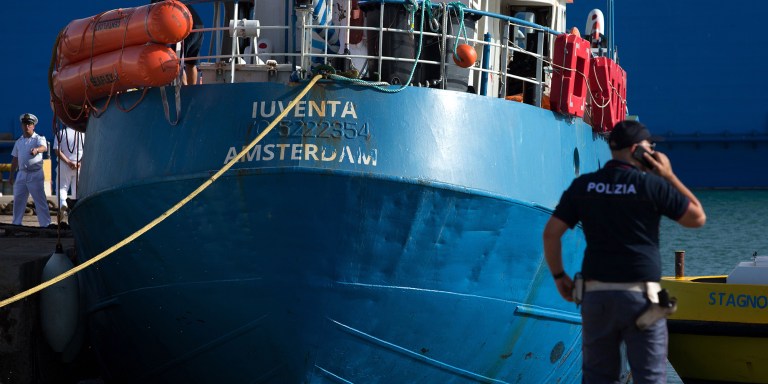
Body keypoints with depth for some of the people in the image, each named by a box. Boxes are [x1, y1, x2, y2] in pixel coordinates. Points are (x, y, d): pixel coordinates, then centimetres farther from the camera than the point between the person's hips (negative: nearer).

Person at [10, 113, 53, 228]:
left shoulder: (38, 139, -1)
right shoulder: (18, 142, 15)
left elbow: (44, 147, -24)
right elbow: (15, 159, 20)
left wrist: (36, 149, -47)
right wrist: (11, 176, 16)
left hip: (35, 174, -5)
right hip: (21, 174, 5)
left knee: (40, 200, -7)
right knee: (18, 199, 7)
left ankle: (45, 223, -7)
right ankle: (16, 223, 16)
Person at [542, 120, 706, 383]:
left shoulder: (583, 186, 5)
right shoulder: (652, 185, -6)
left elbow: (551, 233, 3)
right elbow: (697, 218, 4)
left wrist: (559, 276, 16)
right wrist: (669, 176, 6)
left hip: (596, 294, 4)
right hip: (640, 295, -4)